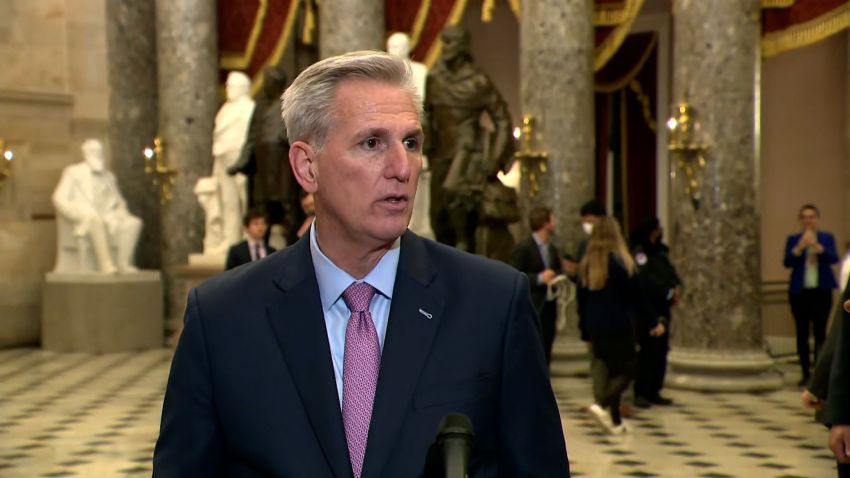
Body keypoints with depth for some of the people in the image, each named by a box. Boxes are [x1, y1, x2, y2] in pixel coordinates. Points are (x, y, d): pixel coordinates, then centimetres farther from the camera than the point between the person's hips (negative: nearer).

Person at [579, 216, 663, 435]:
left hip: (595, 327, 6)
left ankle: (615, 421, 10)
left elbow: (583, 299, 11)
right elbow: (635, 296, -9)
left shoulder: (587, 263, 5)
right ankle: (603, 405, -18)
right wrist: (653, 323, 0)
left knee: (603, 368, 12)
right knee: (626, 370, 3)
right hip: (618, 326, -6)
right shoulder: (620, 261, -12)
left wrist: (586, 331, 19)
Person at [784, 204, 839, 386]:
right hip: (799, 291, 1)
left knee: (820, 331, -6)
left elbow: (834, 258, -8)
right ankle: (806, 373, 9)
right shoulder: (793, 239, 7)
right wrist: (799, 247, -21)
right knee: (802, 333, 2)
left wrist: (817, 246, -24)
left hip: (821, 291, -1)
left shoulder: (827, 238, 7)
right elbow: (787, 262, -5)